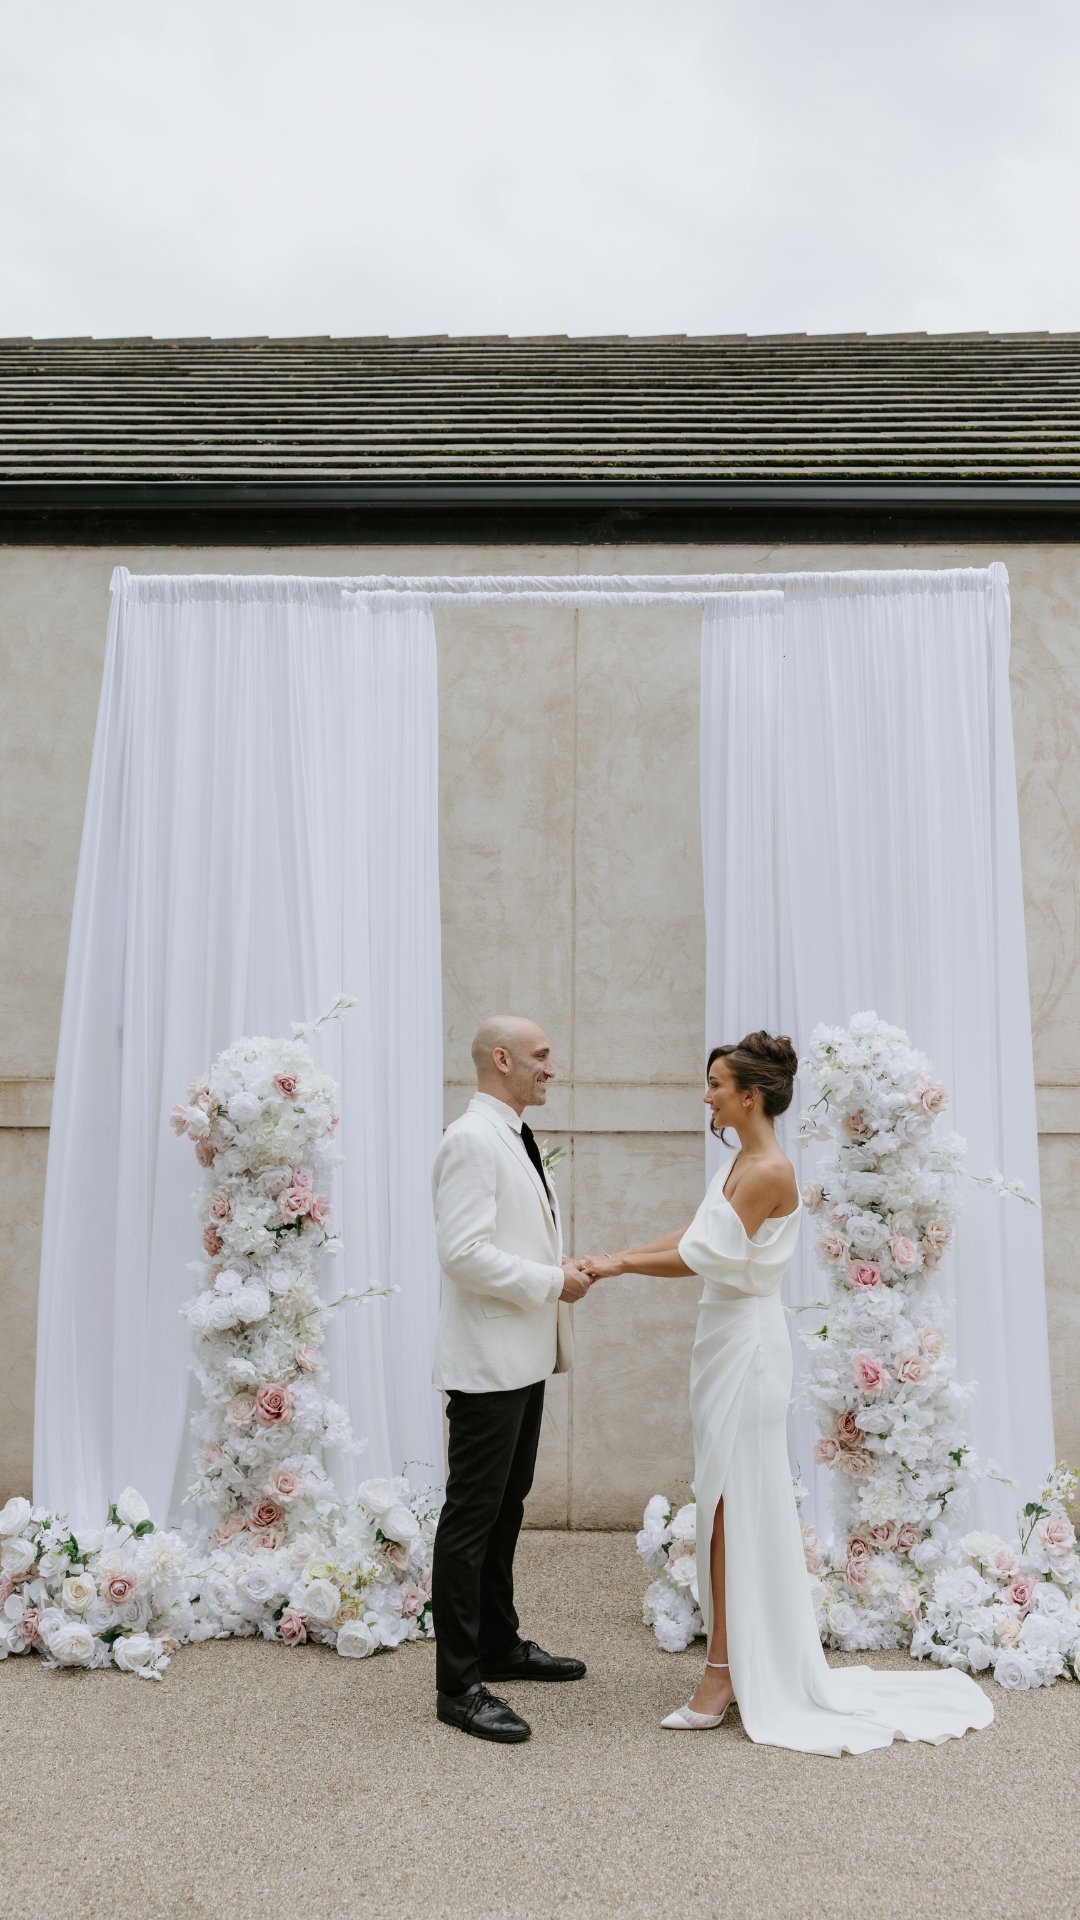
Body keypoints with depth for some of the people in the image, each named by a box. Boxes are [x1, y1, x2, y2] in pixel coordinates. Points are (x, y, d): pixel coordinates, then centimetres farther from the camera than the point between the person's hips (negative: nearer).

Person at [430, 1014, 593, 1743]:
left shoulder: (514, 1140, 15)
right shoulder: (472, 1140, -17)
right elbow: (465, 1253, -25)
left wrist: (566, 1272, 9)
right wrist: (552, 1282, -18)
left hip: (526, 1356, 10)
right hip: (489, 1361, -10)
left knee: (506, 1507, 19)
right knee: (472, 1516, -2)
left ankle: (501, 1645, 33)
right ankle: (459, 1684, 6)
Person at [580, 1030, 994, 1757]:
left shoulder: (770, 1170, -18)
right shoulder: (739, 1160, 10)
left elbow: (704, 1257, -21)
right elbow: (691, 1238, 11)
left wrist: (618, 1263, -13)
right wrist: (610, 1259, 5)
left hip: (747, 1343, -9)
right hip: (727, 1337, 9)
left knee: (735, 1506, -1)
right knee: (734, 1504, 15)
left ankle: (726, 1671, 9)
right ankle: (766, 1655, 28)